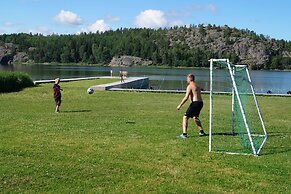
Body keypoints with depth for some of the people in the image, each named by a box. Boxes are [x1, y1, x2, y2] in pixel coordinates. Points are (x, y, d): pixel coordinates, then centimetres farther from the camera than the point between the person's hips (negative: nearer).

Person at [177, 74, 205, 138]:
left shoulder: (190, 86, -8)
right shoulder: (197, 86, 20)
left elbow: (186, 97, -16)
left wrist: (180, 105, -12)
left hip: (195, 103, -9)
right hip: (200, 103, 9)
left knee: (185, 117, -4)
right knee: (195, 117, 29)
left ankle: (184, 134, -13)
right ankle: (201, 132, 35)